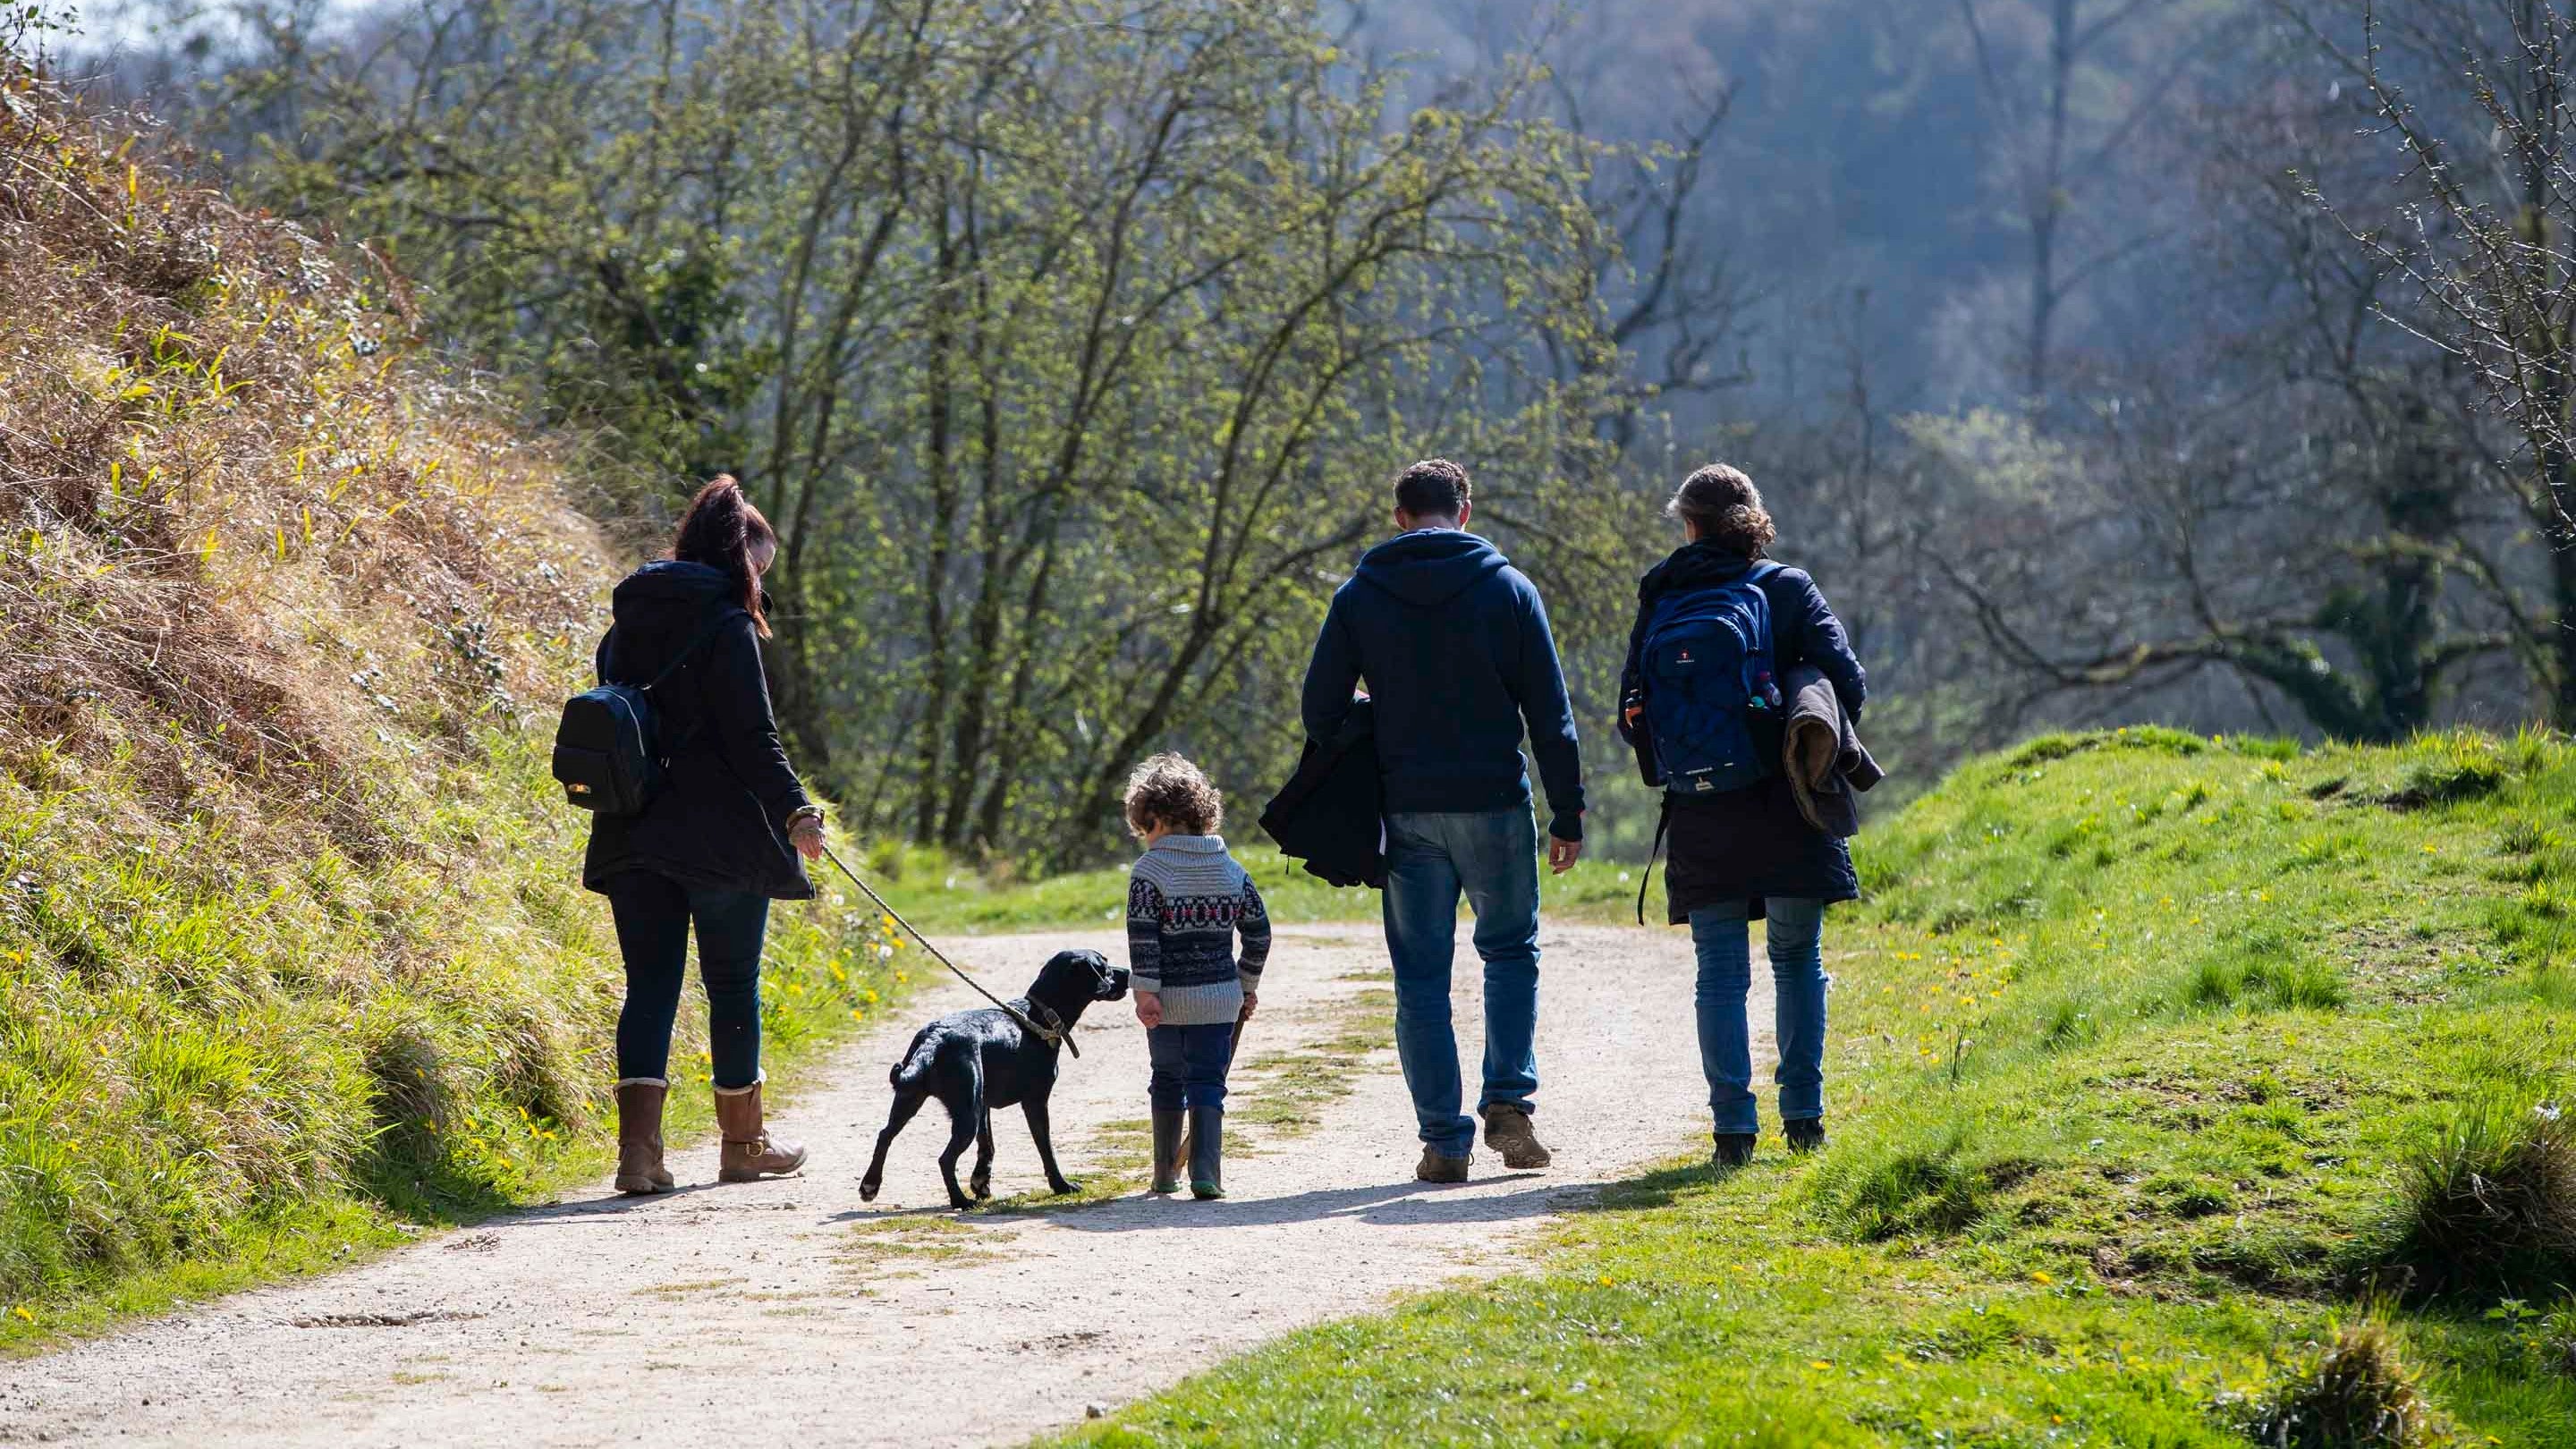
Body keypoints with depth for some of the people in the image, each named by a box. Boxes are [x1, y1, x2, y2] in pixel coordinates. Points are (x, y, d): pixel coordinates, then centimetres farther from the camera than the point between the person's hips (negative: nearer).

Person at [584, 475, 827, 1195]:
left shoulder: (627, 625, 11)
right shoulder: (726, 626, -10)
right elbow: (752, 737, -17)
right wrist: (794, 811, -17)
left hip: (631, 838, 6)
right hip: (718, 839, -6)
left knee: (649, 986, 3)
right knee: (733, 986, 8)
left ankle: (639, 1145, -13)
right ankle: (743, 1142, 20)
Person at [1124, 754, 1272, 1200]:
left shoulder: (1149, 870, -8)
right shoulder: (1232, 870, 5)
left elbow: (1142, 936, -14)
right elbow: (1258, 933, 9)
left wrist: (1146, 991, -13)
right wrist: (1248, 987, 19)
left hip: (1167, 1000, -2)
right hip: (1220, 998, 2)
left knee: (1167, 1081, 14)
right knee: (1208, 1082, 3)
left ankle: (1165, 1173, 20)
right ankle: (1205, 1172, -14)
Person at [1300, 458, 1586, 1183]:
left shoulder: (1359, 597, 3)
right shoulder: (1507, 589, 0)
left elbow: (1320, 710, 2)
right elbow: (1550, 713, -1)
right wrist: (1568, 815, 4)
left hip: (1406, 810, 1)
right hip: (1494, 803, -1)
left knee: (1421, 975, 6)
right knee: (1511, 950, 17)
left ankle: (1443, 1141, 3)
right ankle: (1508, 1101, 0)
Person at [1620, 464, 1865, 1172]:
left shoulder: (1661, 600, 3)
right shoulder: (1788, 589, -2)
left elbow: (1632, 710, 3)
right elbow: (1847, 682, -9)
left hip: (1701, 815, 1)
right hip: (1785, 807, -1)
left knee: (1721, 969, 5)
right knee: (1797, 959, 12)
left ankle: (1734, 1126, -2)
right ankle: (1803, 1115, 10)